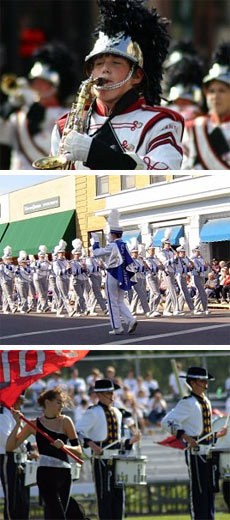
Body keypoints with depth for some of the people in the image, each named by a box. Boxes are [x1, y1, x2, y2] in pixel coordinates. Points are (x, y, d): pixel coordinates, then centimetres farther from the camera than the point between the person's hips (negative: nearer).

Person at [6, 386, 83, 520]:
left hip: (64, 474, 3)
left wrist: (64, 446, -16)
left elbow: (78, 451, 3)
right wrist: (18, 424, -9)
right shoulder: (34, 424, 3)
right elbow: (10, 446, 1)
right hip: (46, 474, -3)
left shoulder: (65, 421, 6)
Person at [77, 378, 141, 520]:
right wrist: (91, 444, -24)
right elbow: (79, 433, -11)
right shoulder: (93, 413, -5)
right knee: (105, 496, -5)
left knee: (119, 496, 6)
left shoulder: (117, 413, 16)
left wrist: (132, 440, 4)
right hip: (102, 459, -7)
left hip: (117, 460, 7)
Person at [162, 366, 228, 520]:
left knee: (210, 492, 11)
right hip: (195, 452, -9)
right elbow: (167, 421, -20)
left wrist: (217, 435, 12)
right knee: (198, 492, -7)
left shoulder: (206, 402, 16)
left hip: (208, 453, 9)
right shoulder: (188, 403, -11)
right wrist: (185, 436, -27)